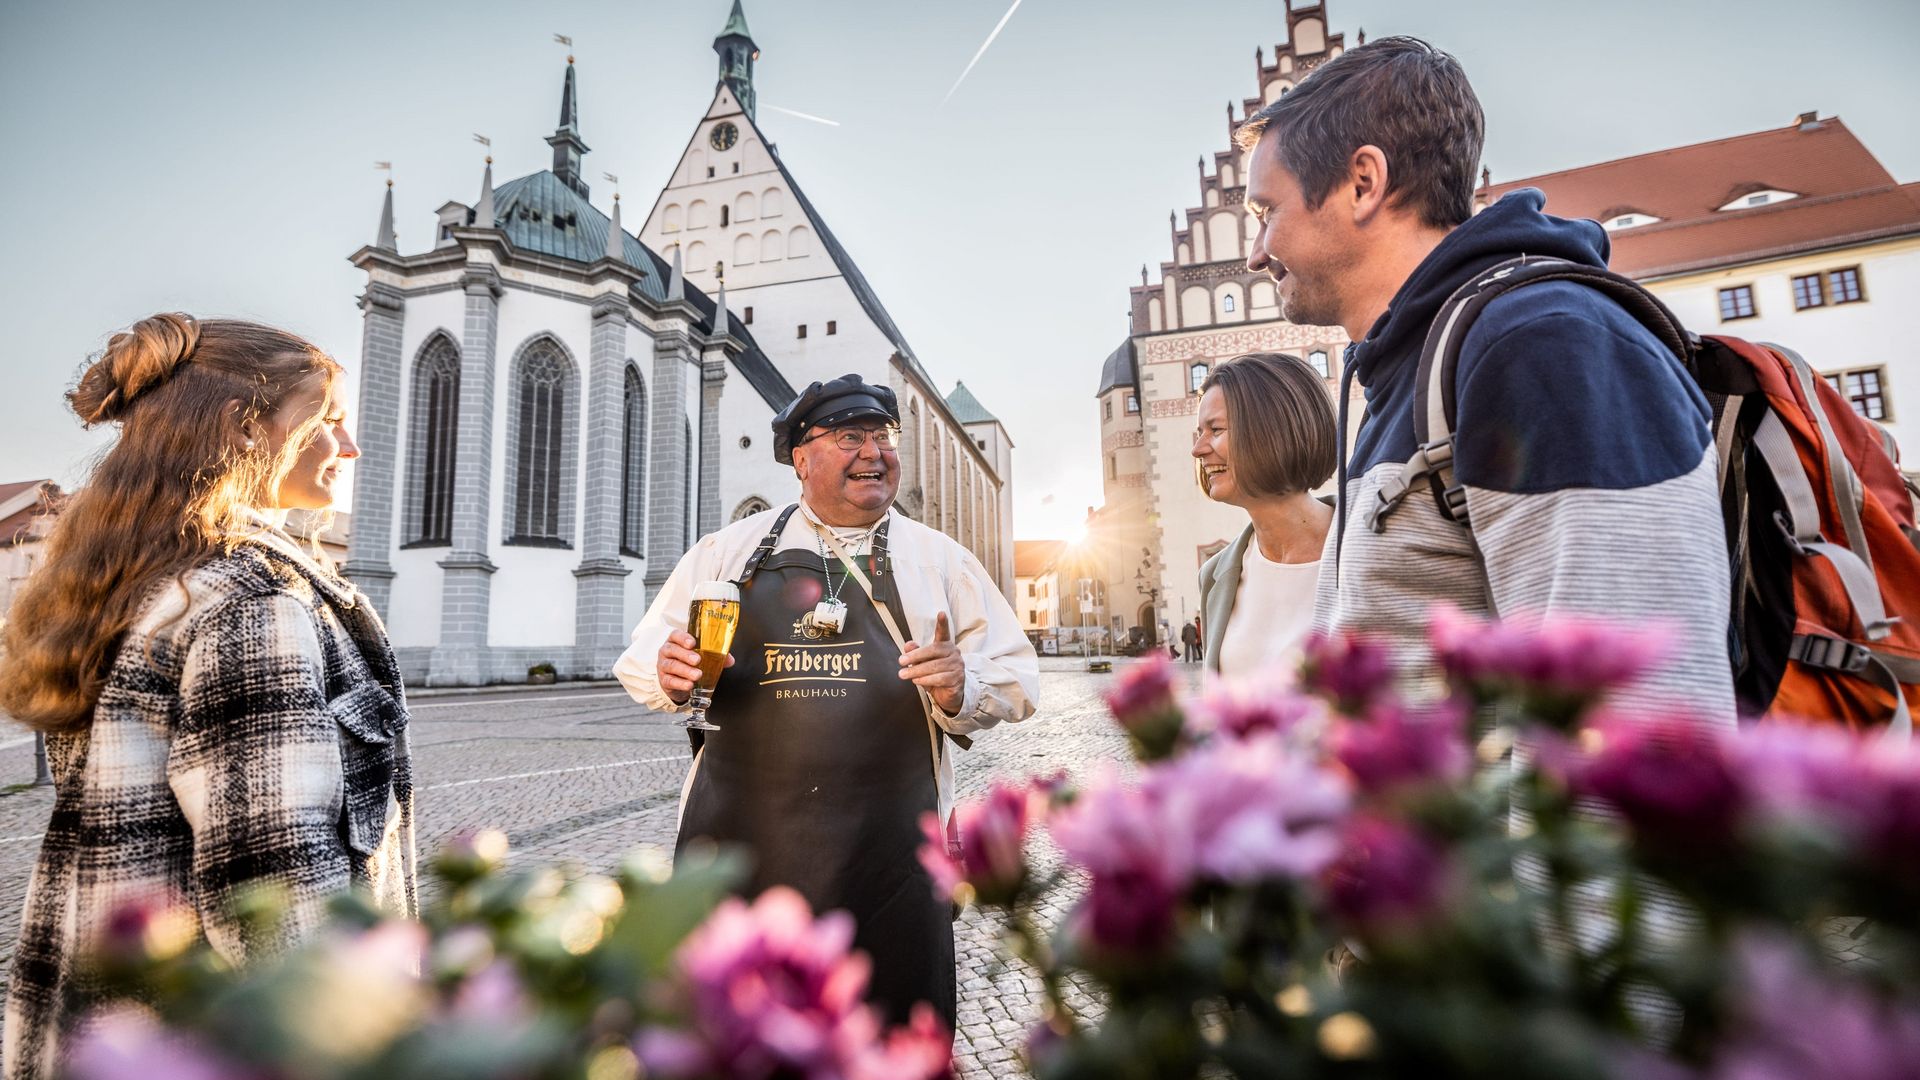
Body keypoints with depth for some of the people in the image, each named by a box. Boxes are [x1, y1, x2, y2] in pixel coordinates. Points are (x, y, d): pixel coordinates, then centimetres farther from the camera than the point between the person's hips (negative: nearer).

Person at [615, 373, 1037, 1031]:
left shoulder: (941, 561, 8)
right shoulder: (728, 551, 10)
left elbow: (1014, 680, 7)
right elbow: (643, 660, 13)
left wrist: (961, 691, -14)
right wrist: (668, 676, -10)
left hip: (888, 854, 0)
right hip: (736, 844, 1)